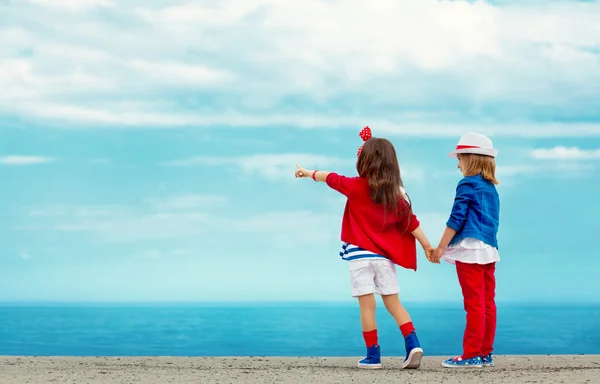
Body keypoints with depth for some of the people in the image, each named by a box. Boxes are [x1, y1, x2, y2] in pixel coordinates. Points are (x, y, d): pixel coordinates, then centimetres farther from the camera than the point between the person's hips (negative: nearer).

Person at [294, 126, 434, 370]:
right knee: (393, 303, 11)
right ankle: (413, 345, -4)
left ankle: (373, 356, 3)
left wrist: (308, 173, 25)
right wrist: (427, 246, 8)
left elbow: (331, 178, 9)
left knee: (367, 305, 0)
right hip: (385, 256, 4)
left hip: (360, 255, -3)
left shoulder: (356, 187, -6)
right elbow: (411, 222, 2)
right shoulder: (397, 193, 2)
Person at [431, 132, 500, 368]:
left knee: (474, 303, -8)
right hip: (489, 250, 8)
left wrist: (441, 247, -7)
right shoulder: (491, 188, 16)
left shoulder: (468, 184, -7)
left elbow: (456, 218, -11)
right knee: (487, 303, 8)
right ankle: (485, 353, 12)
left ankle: (471, 355, -6)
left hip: (470, 249, -8)